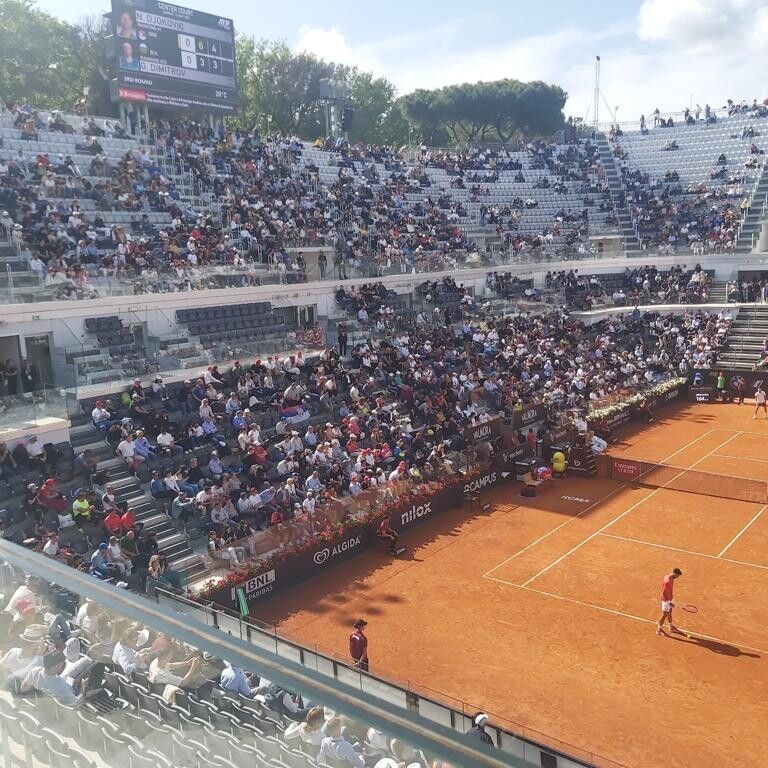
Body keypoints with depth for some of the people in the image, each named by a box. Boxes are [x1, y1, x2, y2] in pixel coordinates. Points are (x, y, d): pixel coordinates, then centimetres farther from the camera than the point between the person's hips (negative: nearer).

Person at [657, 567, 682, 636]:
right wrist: (669, 602, -25)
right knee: (665, 615, 0)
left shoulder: (669, 577, 0)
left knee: (669, 613, 23)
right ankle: (659, 630, 12)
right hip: (666, 600, -9)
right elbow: (664, 593, -27)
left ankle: (671, 627, 39)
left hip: (669, 599, 9)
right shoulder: (668, 581, -30)